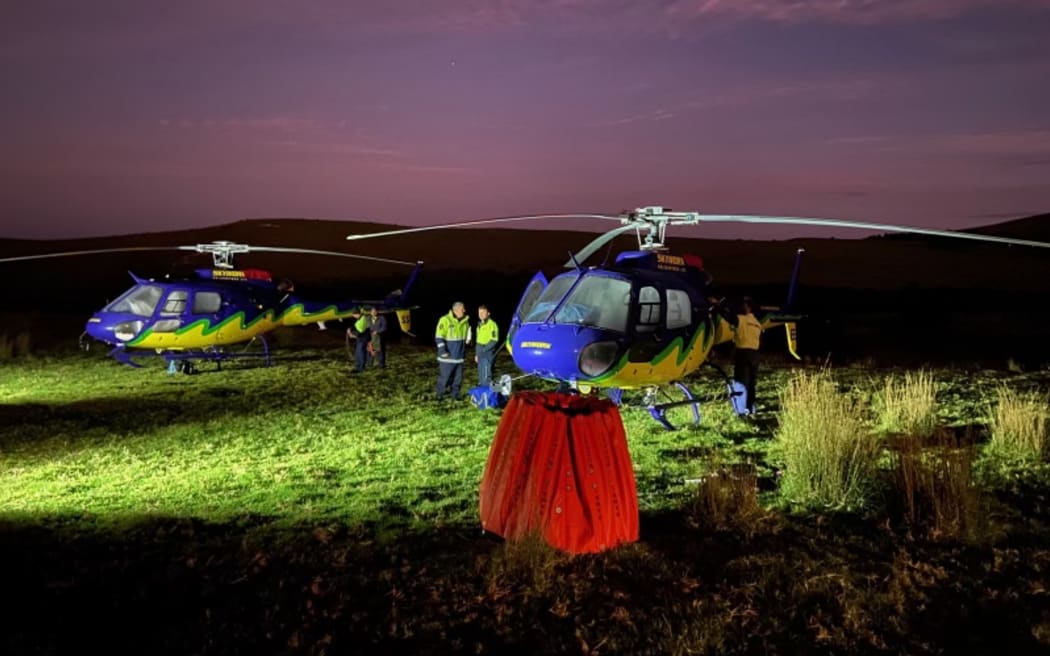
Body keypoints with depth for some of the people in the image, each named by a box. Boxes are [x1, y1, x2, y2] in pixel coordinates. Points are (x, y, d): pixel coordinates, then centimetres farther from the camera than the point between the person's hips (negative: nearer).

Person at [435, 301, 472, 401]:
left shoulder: (465, 321, 7)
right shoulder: (445, 320, -12)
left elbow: (467, 337, 21)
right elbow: (438, 337, -12)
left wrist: (464, 351, 20)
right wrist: (442, 350, -17)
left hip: (459, 356, 6)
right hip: (447, 356, -6)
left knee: (458, 377, 9)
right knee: (444, 376, -1)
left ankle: (455, 395, 21)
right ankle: (440, 395, 15)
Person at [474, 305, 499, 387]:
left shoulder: (492, 324, -11)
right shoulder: (480, 324, 16)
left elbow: (494, 340, -17)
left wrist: (484, 350, -22)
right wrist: (476, 353, 21)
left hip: (488, 354, -9)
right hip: (481, 354, 9)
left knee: (486, 375, -11)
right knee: (481, 375, 13)